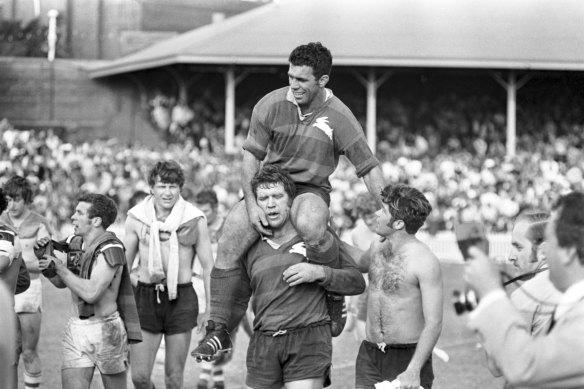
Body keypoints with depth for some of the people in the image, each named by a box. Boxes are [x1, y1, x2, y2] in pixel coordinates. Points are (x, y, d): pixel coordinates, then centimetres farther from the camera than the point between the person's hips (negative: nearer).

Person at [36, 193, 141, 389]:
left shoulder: (110, 250, -18)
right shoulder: (75, 243, 4)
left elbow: (91, 293, -27)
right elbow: (61, 283, 16)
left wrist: (58, 266, -20)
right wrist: (45, 257, -1)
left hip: (106, 330, -6)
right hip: (76, 329, 6)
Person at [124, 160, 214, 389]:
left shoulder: (195, 220, -3)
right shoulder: (136, 217, 1)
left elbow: (208, 267, 3)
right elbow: (124, 263, 11)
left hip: (181, 299, -1)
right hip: (146, 295, 1)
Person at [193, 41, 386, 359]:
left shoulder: (339, 118, -11)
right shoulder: (271, 105, -7)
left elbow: (369, 169, -7)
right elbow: (251, 155, 0)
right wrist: (251, 204, -11)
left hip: (311, 190, -3)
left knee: (309, 226, -39)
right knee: (228, 243, -17)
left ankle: (335, 296, -13)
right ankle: (219, 330, -4)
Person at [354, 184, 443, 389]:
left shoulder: (424, 261, -16)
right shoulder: (377, 247, 6)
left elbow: (433, 323, -18)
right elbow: (358, 264, 33)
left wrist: (413, 370, -25)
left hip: (408, 357, -6)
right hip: (369, 357, 6)